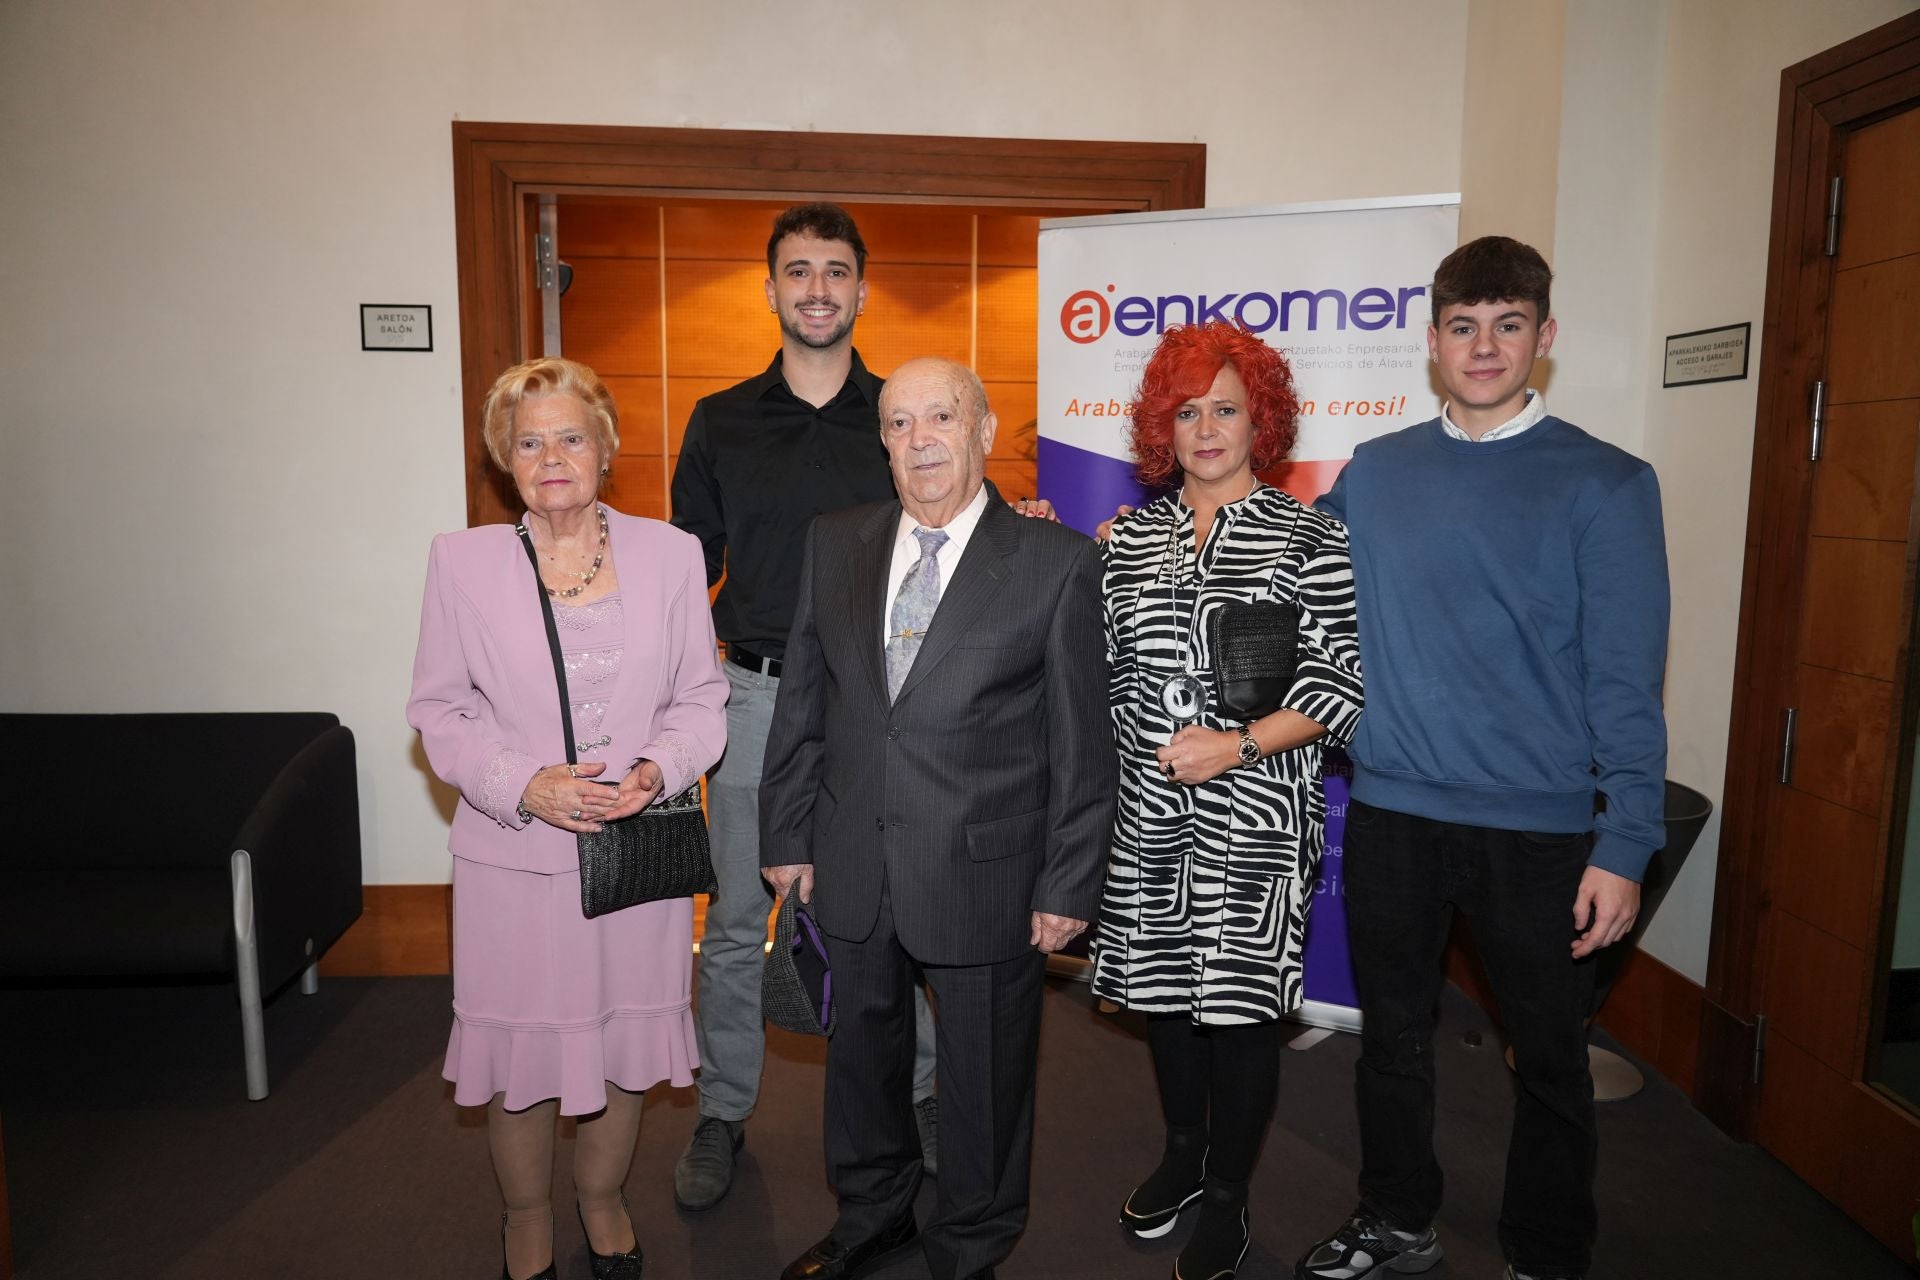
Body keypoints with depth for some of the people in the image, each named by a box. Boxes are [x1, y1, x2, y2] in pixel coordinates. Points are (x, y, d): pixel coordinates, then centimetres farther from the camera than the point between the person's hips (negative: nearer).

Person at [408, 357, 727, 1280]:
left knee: (623, 1039, 17)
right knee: (519, 1048, 13)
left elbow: (701, 695, 4)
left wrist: (659, 768, -15)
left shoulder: (670, 553, 0)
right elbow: (439, 709, 0)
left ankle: (603, 1199, 45)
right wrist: (524, 785, -15)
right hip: (513, 858, -1)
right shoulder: (461, 559, -3)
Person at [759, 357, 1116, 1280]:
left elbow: (1081, 741, -7)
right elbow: (800, 706, 8)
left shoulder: (1055, 560, -8)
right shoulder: (833, 545, 4)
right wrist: (787, 837, 7)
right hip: (851, 868, 4)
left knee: (982, 1076, 14)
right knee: (860, 1052, 22)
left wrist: (1068, 884, -8)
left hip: (985, 877, -3)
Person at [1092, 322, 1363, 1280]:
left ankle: (1226, 1200, 27)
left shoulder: (1309, 538, -5)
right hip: (1148, 810, 4)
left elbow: (1342, 687, -8)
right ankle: (1183, 1151, 42)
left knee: (1240, 999, 5)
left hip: (1255, 817, -4)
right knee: (1162, 985, 17)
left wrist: (1239, 745, -17)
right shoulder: (1130, 538, 8)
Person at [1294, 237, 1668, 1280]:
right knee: (1391, 1033, 17)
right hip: (1390, 811, 3)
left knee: (1548, 1056, 12)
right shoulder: (1372, 472, 6)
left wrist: (1624, 845, -11)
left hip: (1537, 828, -3)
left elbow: (1625, 682, -7)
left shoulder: (1603, 484, -5)